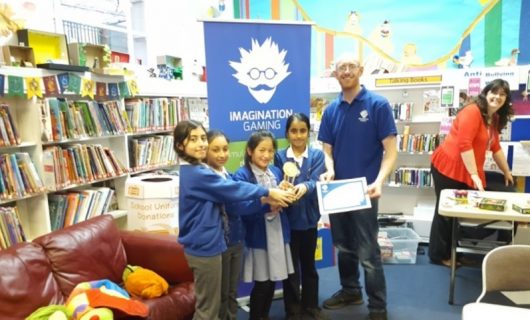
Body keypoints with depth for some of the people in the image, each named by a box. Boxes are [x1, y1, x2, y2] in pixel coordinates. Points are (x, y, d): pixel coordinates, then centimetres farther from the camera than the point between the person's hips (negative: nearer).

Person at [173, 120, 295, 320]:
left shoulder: (194, 171, 10)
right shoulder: (196, 174, -21)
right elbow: (231, 189, -17)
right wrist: (269, 192, -7)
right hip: (205, 245, -10)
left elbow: (222, 195, 10)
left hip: (204, 243, 10)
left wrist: (262, 199, 2)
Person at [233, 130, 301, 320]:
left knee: (289, 278, 13)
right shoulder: (242, 175, -11)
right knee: (263, 284, 8)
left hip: (280, 234, 5)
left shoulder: (276, 172, 7)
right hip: (259, 237, -5)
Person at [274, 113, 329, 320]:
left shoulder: (317, 155, -1)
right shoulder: (280, 156, -2)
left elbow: (316, 181, -16)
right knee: (291, 265, 9)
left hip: (309, 217, 1)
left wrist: (304, 187, -38)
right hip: (288, 218, -1)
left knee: (308, 263, 16)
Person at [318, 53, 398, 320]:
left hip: (364, 190, -5)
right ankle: (350, 290, 38)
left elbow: (391, 150, -10)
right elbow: (327, 150, 8)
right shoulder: (331, 110, 6)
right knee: (344, 246, 18)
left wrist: (379, 181, -25)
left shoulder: (378, 105, -8)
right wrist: (329, 170, -13)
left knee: (367, 252, 0)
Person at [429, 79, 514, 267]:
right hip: (448, 167, -8)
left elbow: (495, 147, 22)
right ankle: (438, 254, 15)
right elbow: (464, 145, -24)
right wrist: (475, 175, -23)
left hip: (466, 172, 8)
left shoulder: (495, 119, 12)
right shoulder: (472, 112, -17)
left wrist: (506, 172, 28)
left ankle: (451, 251, 26)